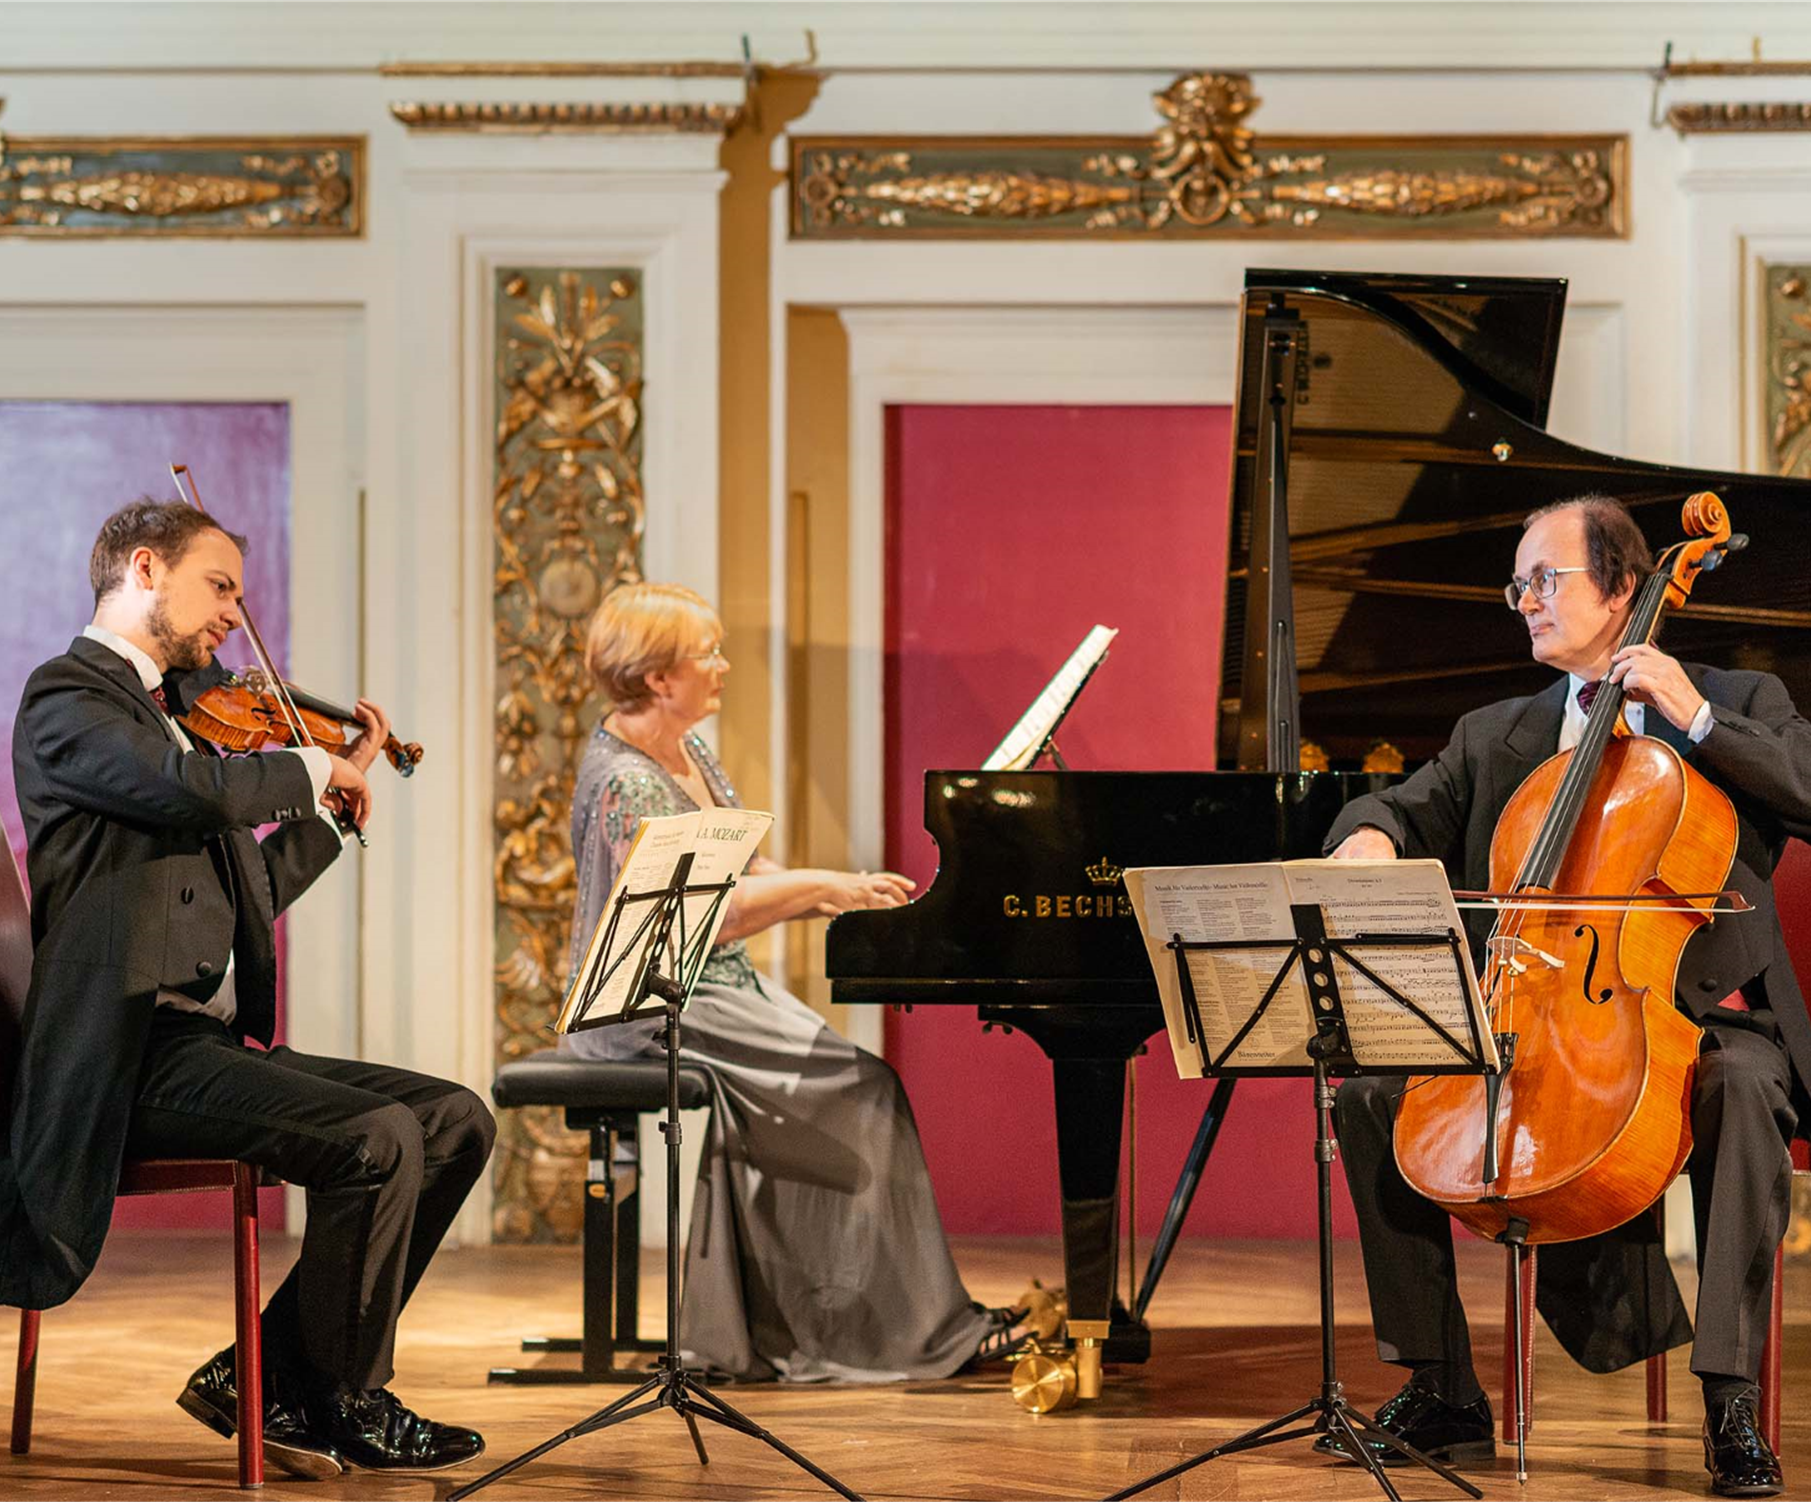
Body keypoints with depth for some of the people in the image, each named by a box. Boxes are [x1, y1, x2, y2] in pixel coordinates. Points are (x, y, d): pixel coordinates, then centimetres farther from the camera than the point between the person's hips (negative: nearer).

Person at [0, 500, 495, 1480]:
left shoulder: (176, 709, 23)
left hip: (217, 1040, 10)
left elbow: (250, 889, 30)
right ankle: (344, 1402, -4)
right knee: (379, 1140, -24)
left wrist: (341, 794, 26)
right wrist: (313, 767, -7)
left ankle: (269, 1381, 0)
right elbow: (195, 788, -26)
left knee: (454, 1119, 0)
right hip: (136, 1054, -10)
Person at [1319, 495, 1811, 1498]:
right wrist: (1370, 834, -12)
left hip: (1697, 1014, -4)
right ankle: (1440, 1389, -12)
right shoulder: (1496, 738, 20)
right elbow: (1412, 810, 12)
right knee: (1373, 1096, -18)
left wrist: (1696, 720, -13)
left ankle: (1730, 1399, -35)